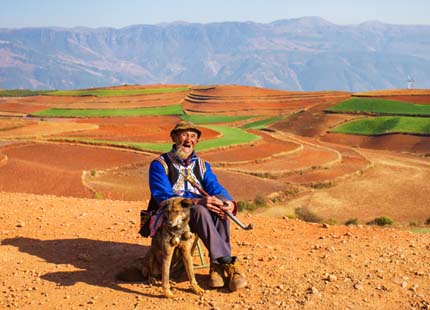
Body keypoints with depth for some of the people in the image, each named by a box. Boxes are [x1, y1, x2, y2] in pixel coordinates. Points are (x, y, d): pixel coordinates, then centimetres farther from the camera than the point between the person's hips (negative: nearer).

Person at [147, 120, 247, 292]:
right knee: (200, 211, -36)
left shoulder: (202, 165, 16)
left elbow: (215, 187, -1)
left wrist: (230, 202, -26)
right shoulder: (159, 165, -1)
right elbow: (163, 197, -16)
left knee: (221, 199, -28)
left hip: (200, 210, 4)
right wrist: (197, 202, -32)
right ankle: (227, 263, -37)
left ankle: (217, 265, -30)